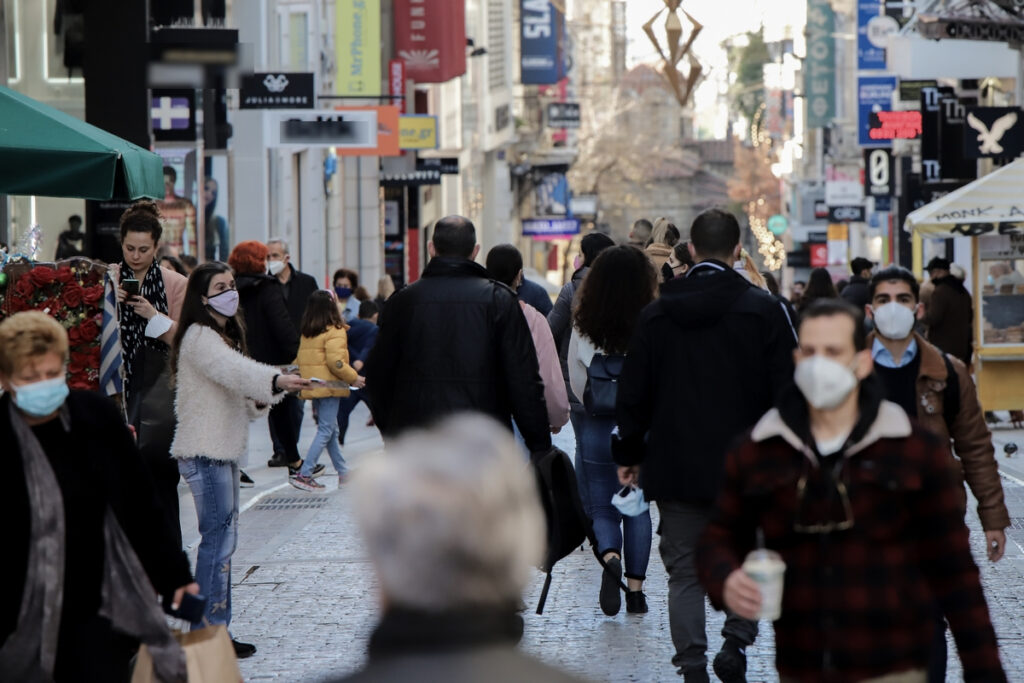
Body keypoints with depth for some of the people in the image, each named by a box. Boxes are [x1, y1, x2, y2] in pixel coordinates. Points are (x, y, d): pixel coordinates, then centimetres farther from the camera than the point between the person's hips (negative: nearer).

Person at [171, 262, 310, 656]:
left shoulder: (225, 334, 19)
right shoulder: (199, 336, -13)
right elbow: (234, 370, -32)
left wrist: (259, 399, 1)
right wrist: (276, 381, -47)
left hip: (224, 450, 10)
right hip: (205, 453, -10)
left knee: (223, 539, 12)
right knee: (218, 539, -11)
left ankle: (215, 630, 17)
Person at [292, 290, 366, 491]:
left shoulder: (306, 333, 10)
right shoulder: (334, 332, -12)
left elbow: (300, 361, 12)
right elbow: (336, 362, -19)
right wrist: (354, 378, -9)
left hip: (312, 387, 8)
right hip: (329, 387, -8)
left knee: (331, 429, 16)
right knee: (326, 431, -5)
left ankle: (343, 472, 23)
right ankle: (304, 475, -11)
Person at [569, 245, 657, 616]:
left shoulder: (583, 328, -8)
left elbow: (577, 385, 1)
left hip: (597, 429, 0)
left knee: (602, 508, 10)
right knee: (638, 507, 14)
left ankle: (610, 556, -20)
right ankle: (636, 588, 14)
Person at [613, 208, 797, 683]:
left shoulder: (656, 313, 3)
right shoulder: (764, 310, -5)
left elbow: (633, 392, 7)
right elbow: (787, 390, -5)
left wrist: (629, 453, 16)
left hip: (675, 466, 2)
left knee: (685, 571, 7)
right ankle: (735, 641, -3)